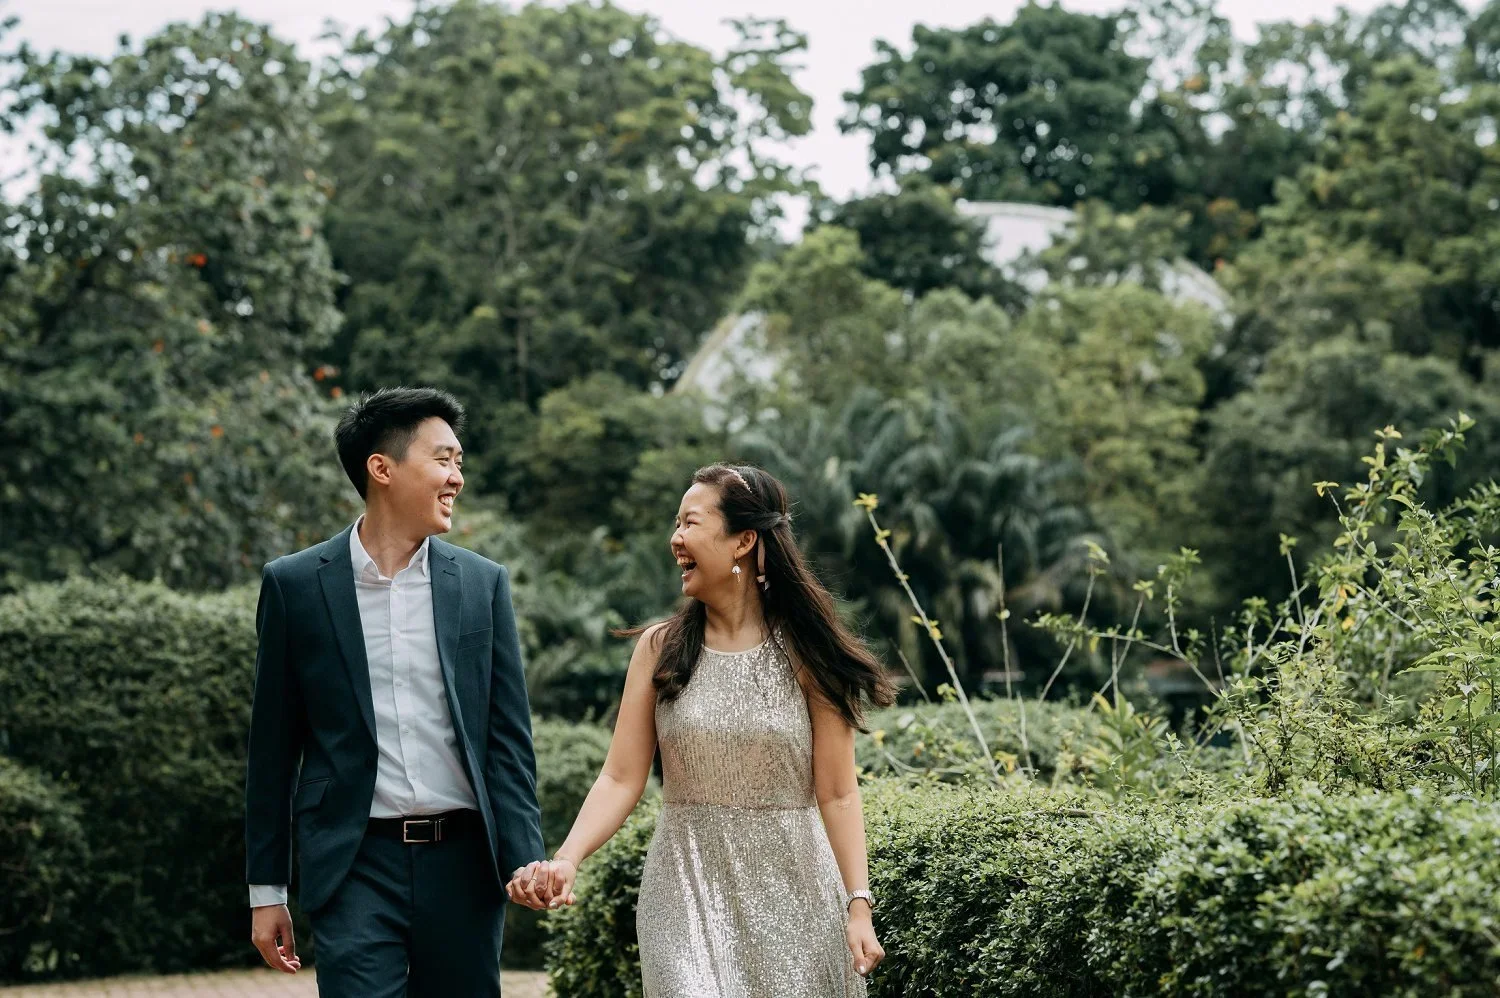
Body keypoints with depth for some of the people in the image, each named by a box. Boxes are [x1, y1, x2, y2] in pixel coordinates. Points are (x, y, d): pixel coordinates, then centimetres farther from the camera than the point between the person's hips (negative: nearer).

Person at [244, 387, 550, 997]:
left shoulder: (483, 584, 7)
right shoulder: (295, 584, 2)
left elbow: (508, 741, 6)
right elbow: (273, 748, 5)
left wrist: (526, 863, -5)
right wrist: (266, 889, 5)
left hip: (462, 863, 2)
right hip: (358, 864, -2)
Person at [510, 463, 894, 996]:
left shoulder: (804, 654, -2)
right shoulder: (660, 648, 2)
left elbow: (837, 793, -3)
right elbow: (620, 778, -3)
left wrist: (859, 907, -11)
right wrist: (566, 860, -18)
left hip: (791, 891, 0)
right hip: (688, 892, 0)